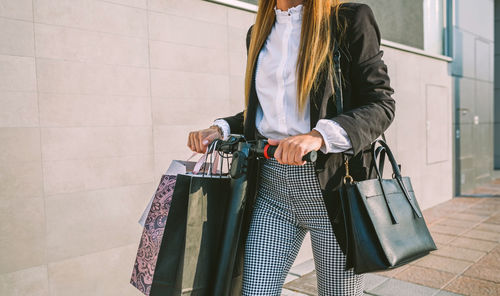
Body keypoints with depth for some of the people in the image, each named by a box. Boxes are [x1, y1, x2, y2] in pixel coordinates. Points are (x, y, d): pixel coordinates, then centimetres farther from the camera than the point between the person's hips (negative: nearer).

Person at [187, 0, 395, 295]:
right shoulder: (259, 32, 15)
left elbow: (381, 104, -7)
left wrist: (320, 135, -24)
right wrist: (222, 128, 6)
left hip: (330, 185, -4)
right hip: (272, 186, 5)